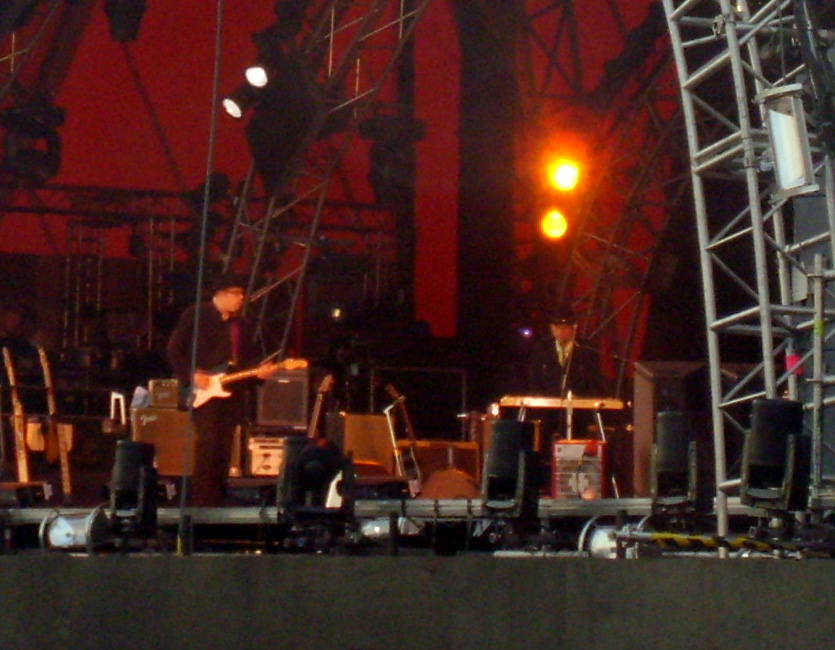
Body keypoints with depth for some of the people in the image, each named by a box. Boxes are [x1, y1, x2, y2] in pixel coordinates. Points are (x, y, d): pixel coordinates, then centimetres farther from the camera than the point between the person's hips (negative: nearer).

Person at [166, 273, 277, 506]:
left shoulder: (242, 325, 17)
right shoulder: (195, 316, -1)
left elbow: (248, 359, 18)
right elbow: (174, 350, -4)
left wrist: (258, 370, -3)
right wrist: (192, 375, -14)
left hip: (230, 393, 6)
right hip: (202, 393, -6)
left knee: (224, 448, 4)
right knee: (207, 441, -16)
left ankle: (215, 500, 11)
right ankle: (199, 501, -14)